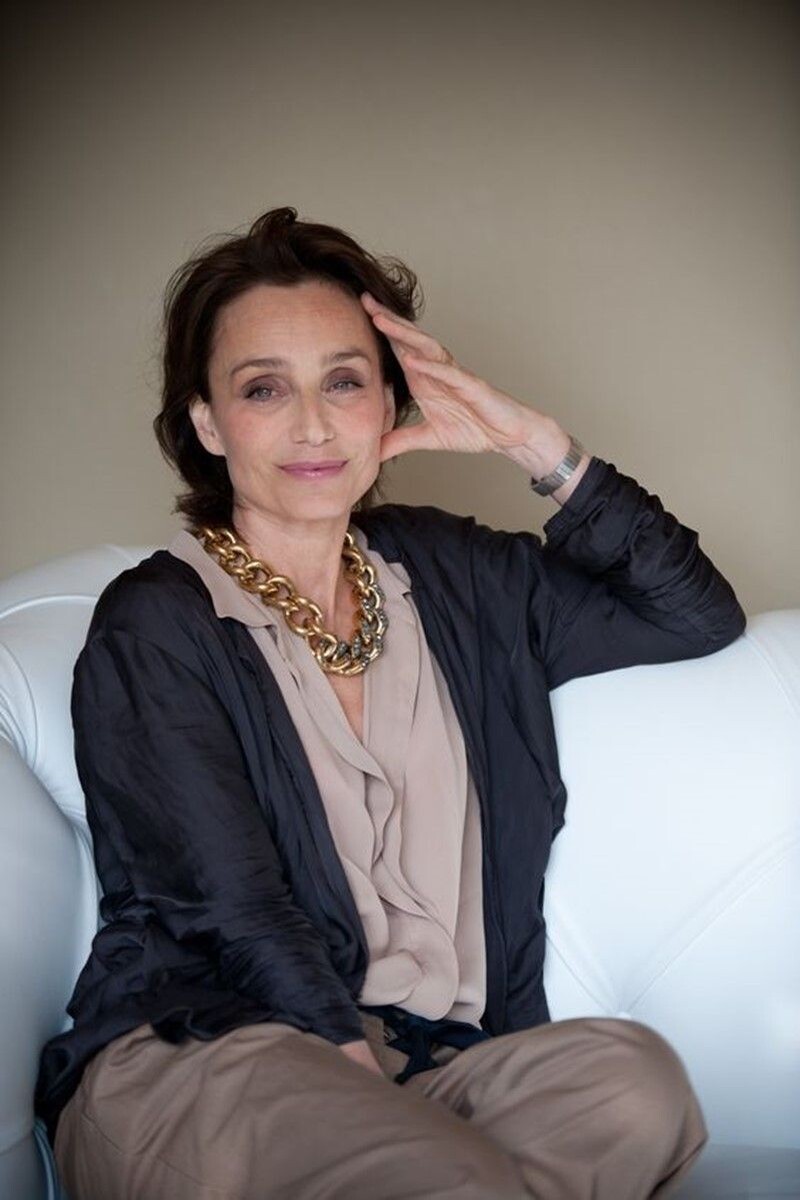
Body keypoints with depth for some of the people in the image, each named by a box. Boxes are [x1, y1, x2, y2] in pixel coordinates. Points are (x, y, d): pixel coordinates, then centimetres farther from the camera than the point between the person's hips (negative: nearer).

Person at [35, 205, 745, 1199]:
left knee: (634, 1077, -28)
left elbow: (700, 617, 17)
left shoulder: (448, 576, 16)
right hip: (191, 1067, -5)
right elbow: (239, 913, -9)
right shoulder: (153, 626, 0)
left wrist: (536, 445, 8)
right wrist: (384, 1100, -19)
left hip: (436, 1063, 6)